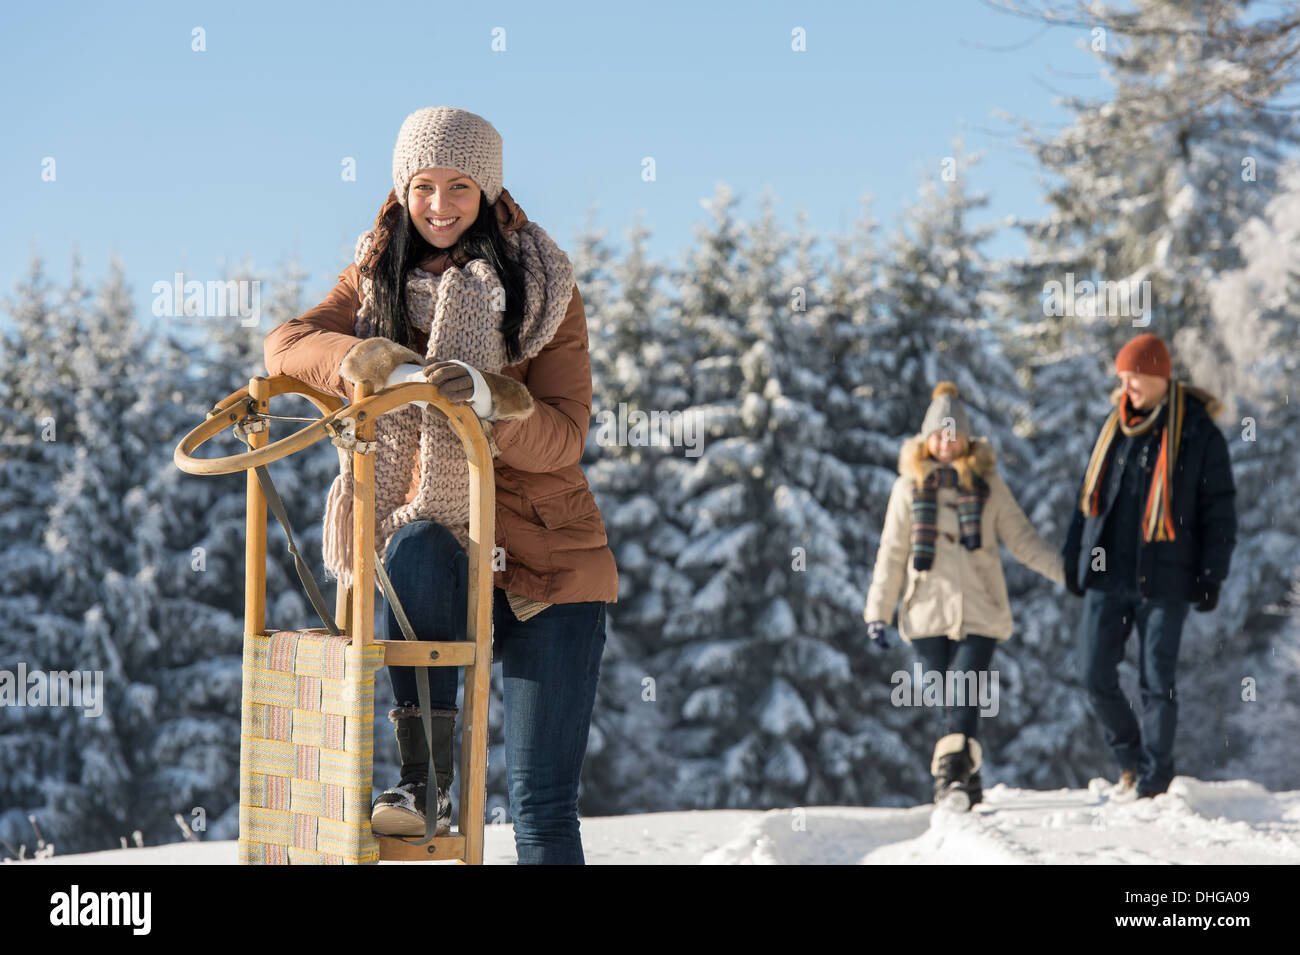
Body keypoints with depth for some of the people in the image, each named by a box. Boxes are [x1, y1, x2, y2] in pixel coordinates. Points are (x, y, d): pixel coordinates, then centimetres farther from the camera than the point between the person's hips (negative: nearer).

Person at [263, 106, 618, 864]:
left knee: (542, 804, -6)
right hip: (440, 556, 1)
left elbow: (564, 439, -11)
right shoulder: (380, 281, 7)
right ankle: (426, 779, -30)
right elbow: (287, 345, -10)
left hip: (547, 563, -1)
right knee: (417, 546, -36)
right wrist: (367, 362, -31)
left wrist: (489, 398, -31)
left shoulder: (544, 290, -2)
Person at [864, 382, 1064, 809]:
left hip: (980, 611, -1)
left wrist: (1064, 569, -1)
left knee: (963, 695, -16)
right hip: (929, 611, 1)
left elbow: (1021, 538, 10)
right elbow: (891, 553, 9)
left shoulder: (987, 483, 7)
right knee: (954, 700, 4)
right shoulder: (910, 486, 8)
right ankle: (966, 782, 11)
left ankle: (952, 776, -25)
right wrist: (878, 612, 5)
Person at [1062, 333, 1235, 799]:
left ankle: (1153, 782, 10)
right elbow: (1090, 494, 19)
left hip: (1163, 580, -4)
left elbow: (1220, 511, -2)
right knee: (1095, 678, 2)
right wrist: (1074, 556, 15)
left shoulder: (1199, 433, -4)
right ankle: (1132, 760, 23)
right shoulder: (1115, 427, 10)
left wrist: (1211, 574, -8)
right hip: (1107, 576, 5)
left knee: (1157, 682, 0)